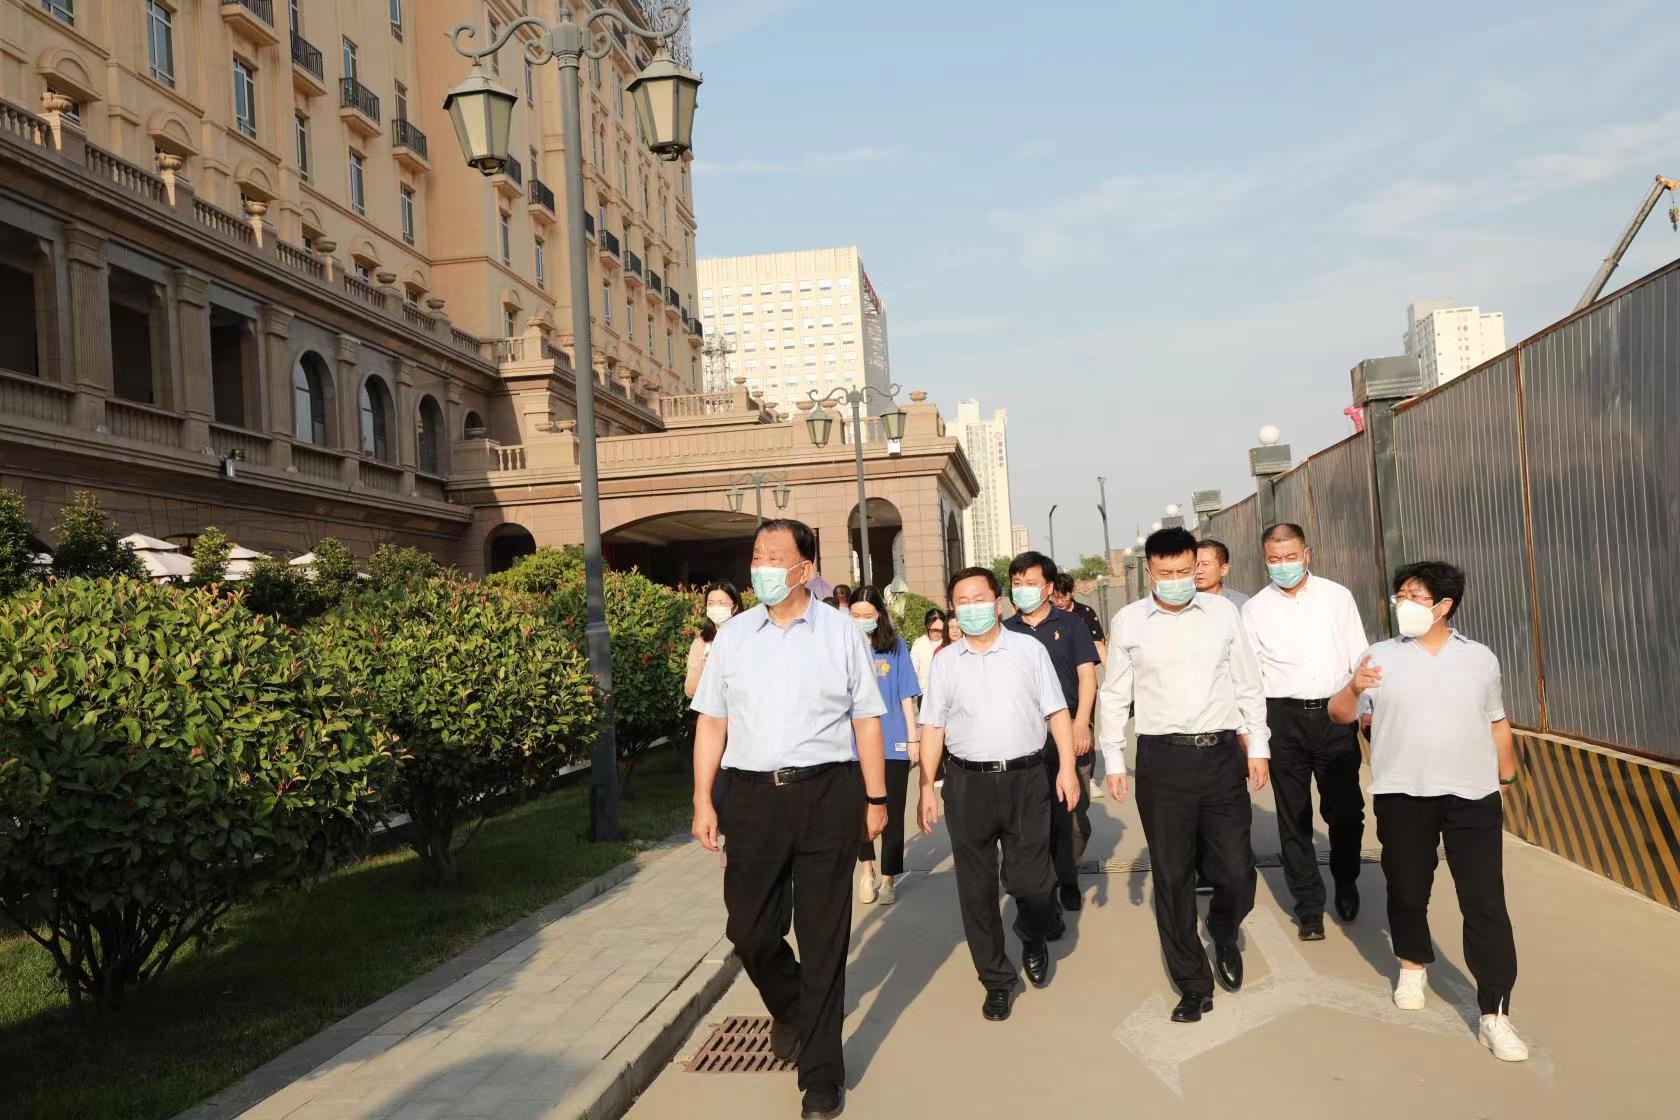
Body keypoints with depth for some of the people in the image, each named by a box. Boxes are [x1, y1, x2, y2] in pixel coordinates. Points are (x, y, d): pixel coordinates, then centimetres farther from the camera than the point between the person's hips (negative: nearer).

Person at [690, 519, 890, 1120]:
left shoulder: (841, 632, 1)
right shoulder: (733, 636, 7)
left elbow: (866, 720, 3)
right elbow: (712, 722, 8)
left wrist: (876, 799, 0)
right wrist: (702, 800, 3)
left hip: (828, 794, -2)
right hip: (754, 795, 2)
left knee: (824, 936, 4)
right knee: (749, 929, 8)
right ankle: (787, 1007, 41)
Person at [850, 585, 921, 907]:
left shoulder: (896, 645, -1)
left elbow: (906, 695, 2)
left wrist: (913, 736, 1)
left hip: (892, 742, 0)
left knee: (892, 812, 8)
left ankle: (887, 879, 21)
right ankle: (867, 868, 30)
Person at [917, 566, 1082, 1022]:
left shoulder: (1029, 650, 4)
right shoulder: (945, 662, 7)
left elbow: (1056, 711, 4)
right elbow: (933, 727, 7)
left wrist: (1067, 767, -4)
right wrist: (927, 787, 2)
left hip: (1025, 778, -1)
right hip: (968, 783, 1)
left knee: (1031, 880, 2)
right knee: (977, 889, 6)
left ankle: (1034, 942, 36)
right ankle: (996, 980, 21)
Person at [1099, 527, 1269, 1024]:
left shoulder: (1223, 612, 4)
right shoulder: (1128, 621, 1)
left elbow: (1248, 685, 10)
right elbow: (1115, 695, 7)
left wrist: (1258, 746, 7)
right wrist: (1113, 759, 4)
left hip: (1223, 754, 1)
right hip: (1162, 759, 0)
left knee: (1237, 871, 2)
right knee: (1172, 877, 6)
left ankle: (1224, 937, 37)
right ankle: (1193, 985, 21)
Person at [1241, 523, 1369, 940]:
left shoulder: (1337, 597, 5)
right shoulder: (1255, 609, 5)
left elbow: (1359, 657, 8)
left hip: (1335, 714, 0)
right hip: (1284, 718, 0)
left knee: (1346, 810, 5)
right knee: (1294, 818, 5)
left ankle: (1346, 883, 33)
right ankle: (1309, 908, 17)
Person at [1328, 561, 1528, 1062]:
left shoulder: (1479, 658, 4)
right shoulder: (1380, 656, 0)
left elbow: (1497, 722, 15)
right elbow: (1340, 714, -3)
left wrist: (1507, 777, 16)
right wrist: (1354, 689, -23)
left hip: (1472, 796, 0)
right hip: (1401, 796, 0)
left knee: (1485, 903, -3)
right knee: (1407, 892, 14)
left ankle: (1495, 1015, 1)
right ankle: (1412, 966, 41)